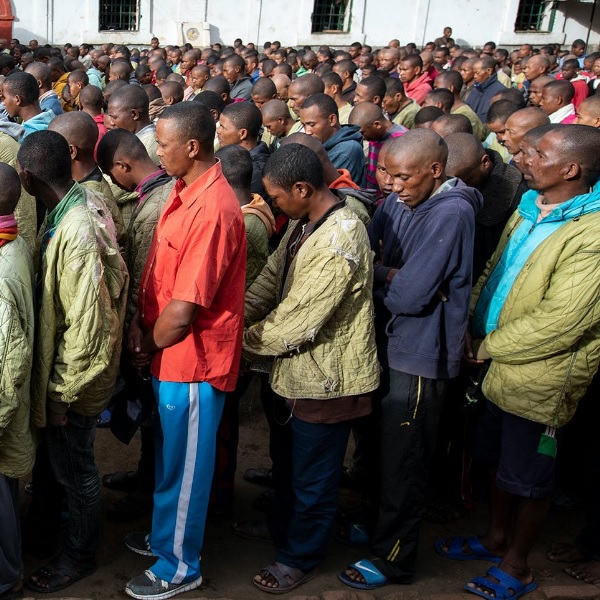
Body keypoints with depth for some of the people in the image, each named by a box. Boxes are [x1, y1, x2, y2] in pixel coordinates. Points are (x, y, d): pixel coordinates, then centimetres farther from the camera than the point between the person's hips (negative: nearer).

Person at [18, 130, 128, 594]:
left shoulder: (79, 233, -32)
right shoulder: (78, 205, -4)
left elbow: (86, 326, -28)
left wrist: (61, 394, -18)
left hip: (76, 380, -8)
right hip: (58, 365, 8)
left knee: (73, 469, 13)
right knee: (49, 455, 28)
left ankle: (79, 556, 37)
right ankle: (42, 526, 52)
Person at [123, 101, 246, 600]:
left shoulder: (213, 210, -27)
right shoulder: (185, 190, 4)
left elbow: (184, 307, -25)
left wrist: (150, 347, -9)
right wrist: (139, 323, 0)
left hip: (192, 362, -9)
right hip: (170, 354, 9)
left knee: (185, 466, 10)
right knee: (169, 455, 25)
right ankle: (166, 535, 47)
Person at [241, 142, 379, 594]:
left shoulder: (339, 240, -29)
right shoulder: (304, 224, 2)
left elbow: (298, 320, -27)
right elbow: (269, 282, 4)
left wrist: (245, 344, -13)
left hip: (325, 379, -9)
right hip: (296, 370, 9)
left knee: (312, 479, 13)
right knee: (286, 462, 28)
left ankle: (299, 558, 34)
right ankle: (281, 530, 51)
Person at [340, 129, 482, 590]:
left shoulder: (451, 212, -20)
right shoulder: (398, 202, 4)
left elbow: (410, 294, -24)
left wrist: (375, 274, -8)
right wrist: (390, 273, -16)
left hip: (420, 356, -7)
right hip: (391, 345, 8)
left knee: (403, 464, 6)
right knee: (385, 449, 21)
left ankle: (393, 558, 23)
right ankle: (383, 527, 41)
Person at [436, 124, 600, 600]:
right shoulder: (530, 208, 4)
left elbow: (559, 322, -25)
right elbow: (494, 270, 10)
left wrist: (487, 346, -15)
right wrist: (476, 329, -5)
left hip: (540, 377, -7)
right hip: (499, 362, 8)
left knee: (528, 478, 10)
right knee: (499, 459, 23)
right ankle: (497, 537, 44)